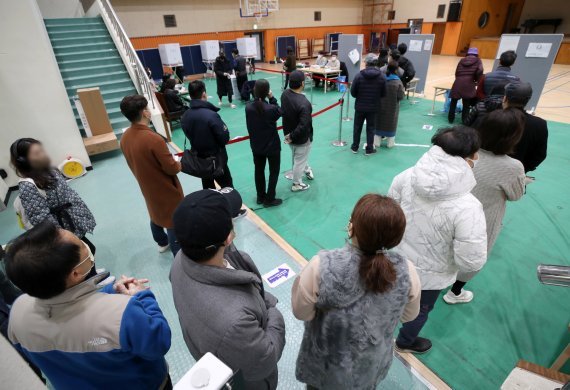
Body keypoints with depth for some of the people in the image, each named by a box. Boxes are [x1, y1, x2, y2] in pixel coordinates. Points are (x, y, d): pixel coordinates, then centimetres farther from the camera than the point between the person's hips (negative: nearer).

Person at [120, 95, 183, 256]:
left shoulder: (125, 137, -7)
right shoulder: (153, 138, -32)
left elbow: (136, 162, 6)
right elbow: (172, 168, -24)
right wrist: (179, 163, -4)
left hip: (147, 187, 8)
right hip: (166, 189, -8)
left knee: (156, 214, 27)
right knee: (174, 221, 6)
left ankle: (162, 243, 50)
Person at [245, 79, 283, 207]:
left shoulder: (248, 107, -11)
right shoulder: (271, 109, -24)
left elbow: (249, 126, -2)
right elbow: (279, 112, -4)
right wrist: (272, 98, -8)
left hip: (256, 145, 5)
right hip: (272, 146, -5)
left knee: (259, 171, 19)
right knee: (274, 172, 12)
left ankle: (260, 197, 32)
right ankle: (269, 199, 19)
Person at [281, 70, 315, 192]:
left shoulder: (285, 94, -11)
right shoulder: (304, 103, -34)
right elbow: (303, 126, -35)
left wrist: (290, 134, 8)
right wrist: (292, 136, -21)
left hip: (289, 133, 7)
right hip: (301, 138, -7)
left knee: (298, 157, 30)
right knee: (300, 161, 14)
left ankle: (307, 170, 56)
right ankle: (297, 184, 33)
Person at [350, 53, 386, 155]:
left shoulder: (359, 75, -13)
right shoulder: (381, 77, -8)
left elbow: (353, 92, -8)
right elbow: (383, 94, -1)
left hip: (360, 106, -1)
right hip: (373, 107, 1)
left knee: (357, 127, 13)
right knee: (370, 128, 11)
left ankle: (355, 147, 25)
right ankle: (369, 149, 17)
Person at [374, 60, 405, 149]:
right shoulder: (397, 81, -16)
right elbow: (401, 96, -14)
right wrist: (404, 92, 6)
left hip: (380, 106, 2)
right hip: (392, 107, -2)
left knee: (378, 122, 13)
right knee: (391, 123, 12)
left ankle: (376, 141, 18)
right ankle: (390, 142, 21)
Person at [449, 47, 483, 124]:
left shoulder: (462, 60, 19)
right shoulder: (478, 60, 10)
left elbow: (456, 72, 14)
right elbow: (480, 71, -6)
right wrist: (476, 80, 9)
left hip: (458, 83, 2)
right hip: (468, 85, -2)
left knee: (453, 102, 16)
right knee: (466, 105, 6)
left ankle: (451, 119, 24)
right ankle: (464, 121, 10)